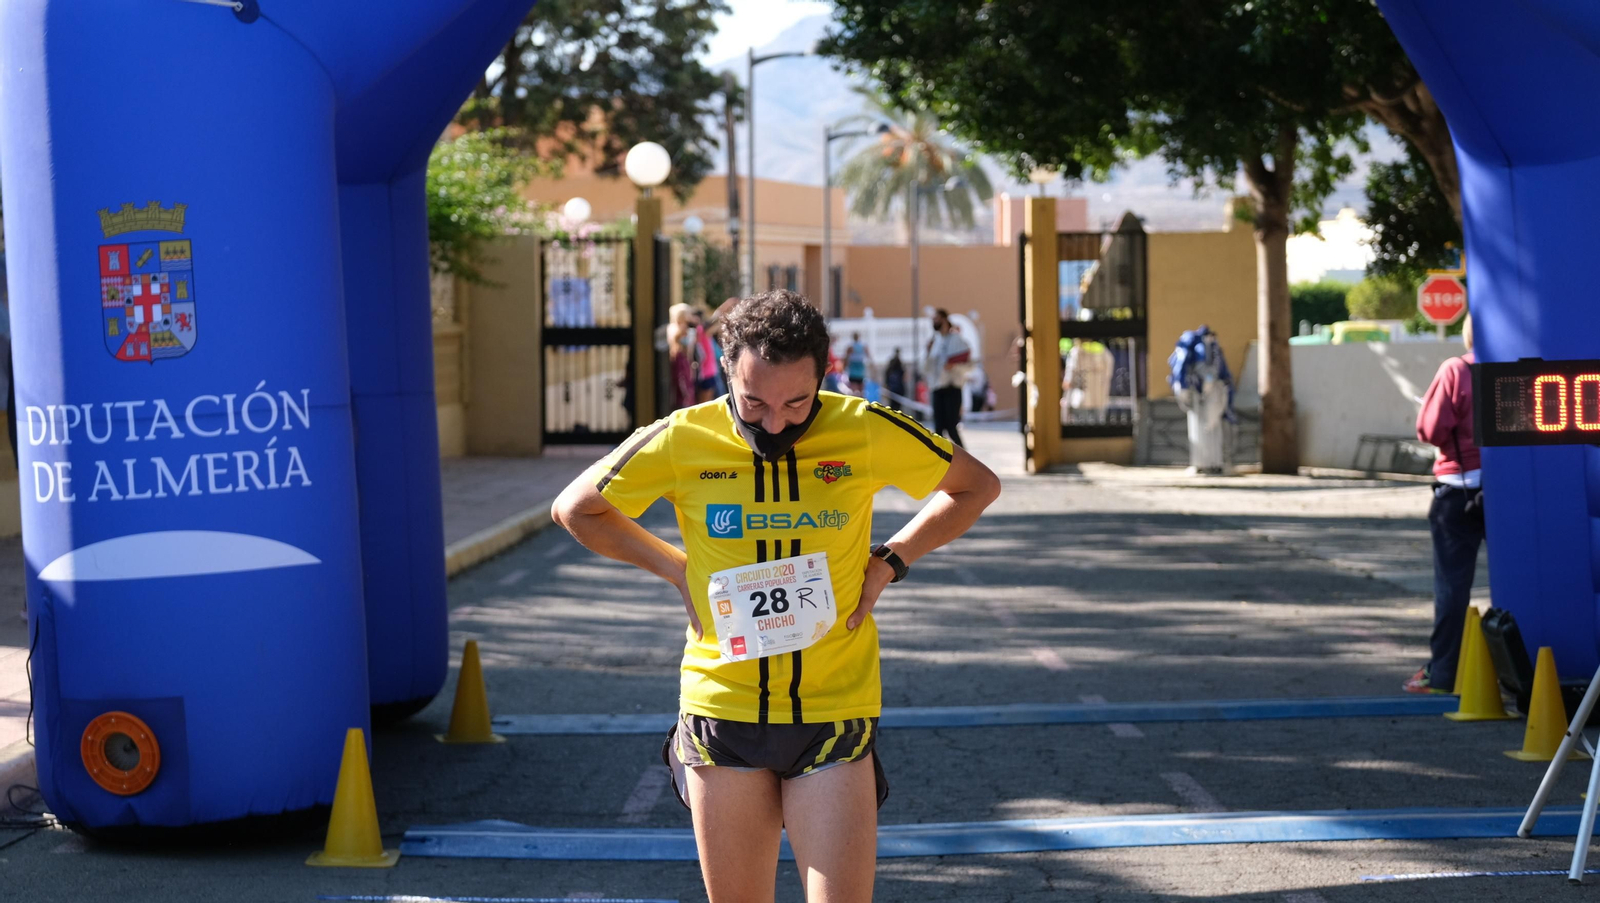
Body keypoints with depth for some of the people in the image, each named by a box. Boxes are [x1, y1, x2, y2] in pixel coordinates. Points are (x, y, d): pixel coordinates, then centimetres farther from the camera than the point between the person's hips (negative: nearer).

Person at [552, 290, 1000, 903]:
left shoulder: (867, 433, -8)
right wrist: (677, 570, 2)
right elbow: (574, 509, 10)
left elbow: (977, 487, 9)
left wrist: (888, 562, 0)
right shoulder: (681, 441, -7)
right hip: (722, 710, 1)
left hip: (835, 713, -1)